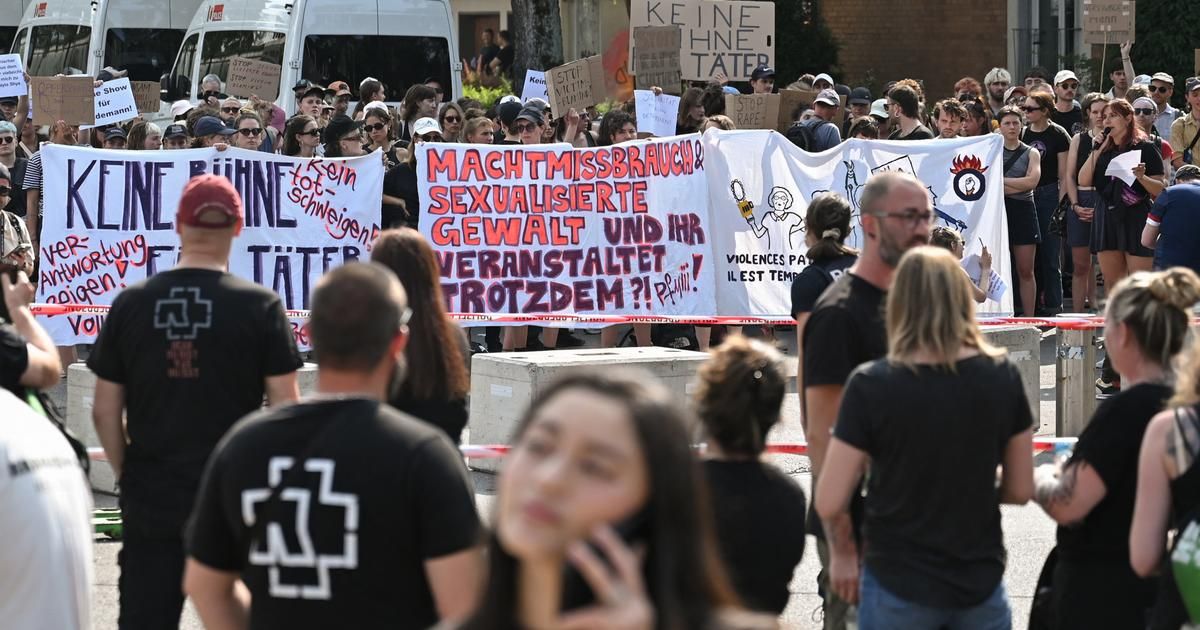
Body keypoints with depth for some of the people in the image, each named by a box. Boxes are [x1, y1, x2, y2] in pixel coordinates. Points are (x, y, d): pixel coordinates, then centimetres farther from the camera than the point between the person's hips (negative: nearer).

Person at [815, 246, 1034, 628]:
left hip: (898, 587, -2)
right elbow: (1020, 490, 2)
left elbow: (829, 503, -11)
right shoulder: (1002, 377, -7)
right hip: (981, 583, 2)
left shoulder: (871, 385, -15)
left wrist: (843, 553, 8)